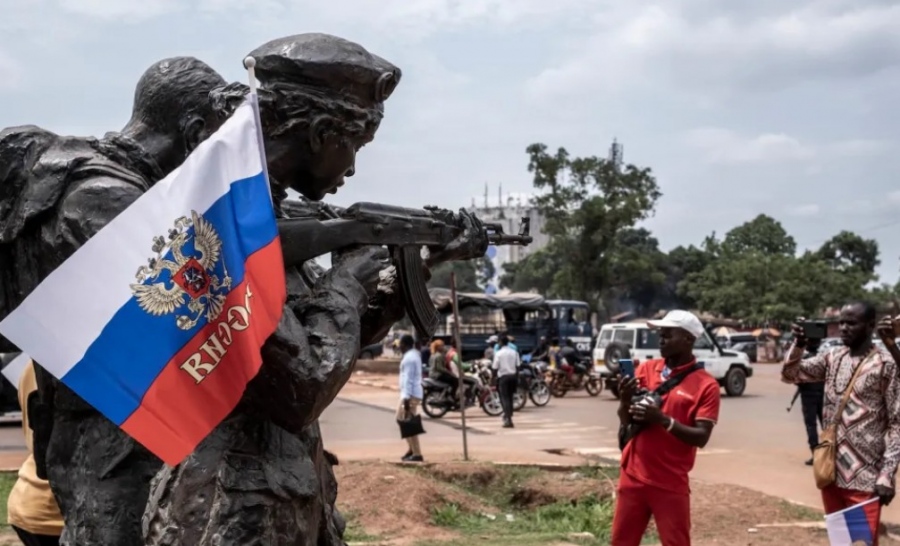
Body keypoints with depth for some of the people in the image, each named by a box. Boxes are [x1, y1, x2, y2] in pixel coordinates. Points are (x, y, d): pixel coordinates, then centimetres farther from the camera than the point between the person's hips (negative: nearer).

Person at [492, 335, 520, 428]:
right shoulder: (514, 352, 4)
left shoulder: (498, 353, -7)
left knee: (504, 398, -4)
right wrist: (517, 378, 11)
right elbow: (517, 366, 4)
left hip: (503, 376, -4)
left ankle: (508, 419, -15)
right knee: (510, 397, 17)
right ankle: (508, 417, 24)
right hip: (513, 376, 4)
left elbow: (495, 368, -9)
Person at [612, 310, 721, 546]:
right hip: (633, 475, 4)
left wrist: (664, 420, -27)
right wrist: (625, 400, -16)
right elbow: (626, 423, 6)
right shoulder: (645, 369, 5)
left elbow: (701, 437, -14)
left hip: (671, 483, -4)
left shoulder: (705, 385, -8)